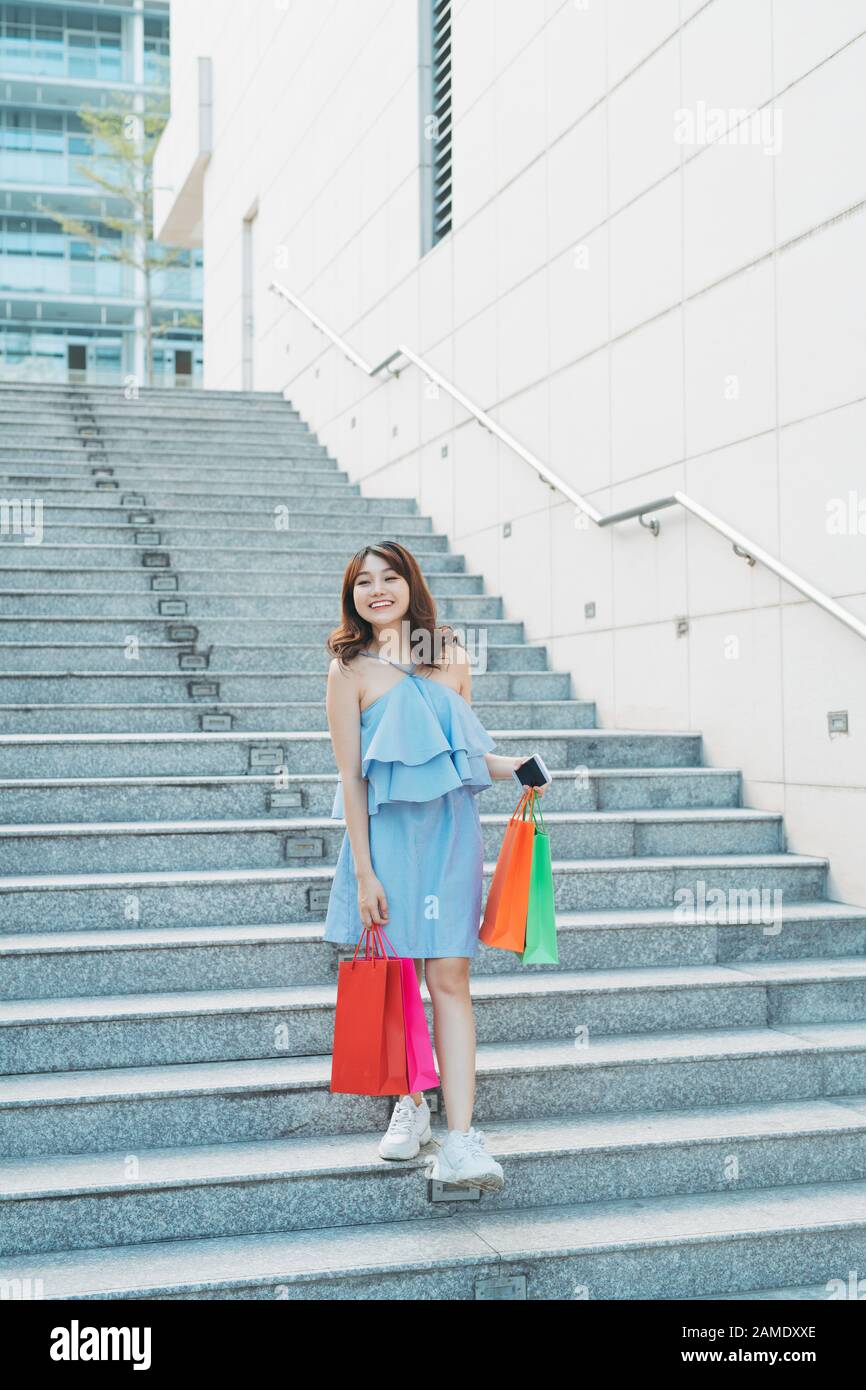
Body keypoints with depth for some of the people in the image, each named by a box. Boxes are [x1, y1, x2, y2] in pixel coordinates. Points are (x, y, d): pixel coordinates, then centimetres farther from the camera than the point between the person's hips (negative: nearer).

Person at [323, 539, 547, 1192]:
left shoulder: (452, 658, 10)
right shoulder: (351, 670, -1)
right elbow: (351, 777, -4)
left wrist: (515, 766, 1)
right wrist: (363, 872, -9)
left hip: (451, 830, 2)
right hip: (387, 832, -2)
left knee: (450, 976, -4)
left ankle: (461, 1140, -7)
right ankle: (410, 1103, 28)